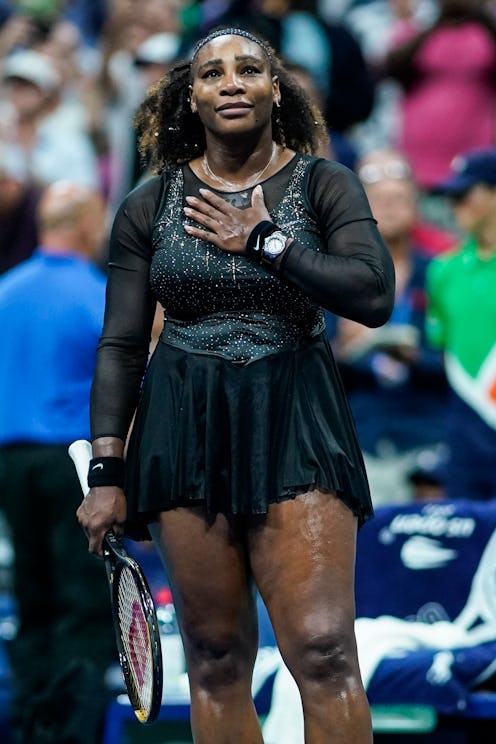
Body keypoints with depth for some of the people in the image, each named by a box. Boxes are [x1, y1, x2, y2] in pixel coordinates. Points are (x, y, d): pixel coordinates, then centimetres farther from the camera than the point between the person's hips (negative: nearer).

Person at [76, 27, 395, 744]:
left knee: (322, 650, -14)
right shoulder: (150, 205, 8)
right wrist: (106, 472, 2)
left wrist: (263, 241, -10)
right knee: (216, 660, 1)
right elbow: (120, 346, 8)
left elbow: (374, 295, -12)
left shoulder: (325, 185, 4)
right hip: (184, 431, 2)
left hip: (295, 422, -2)